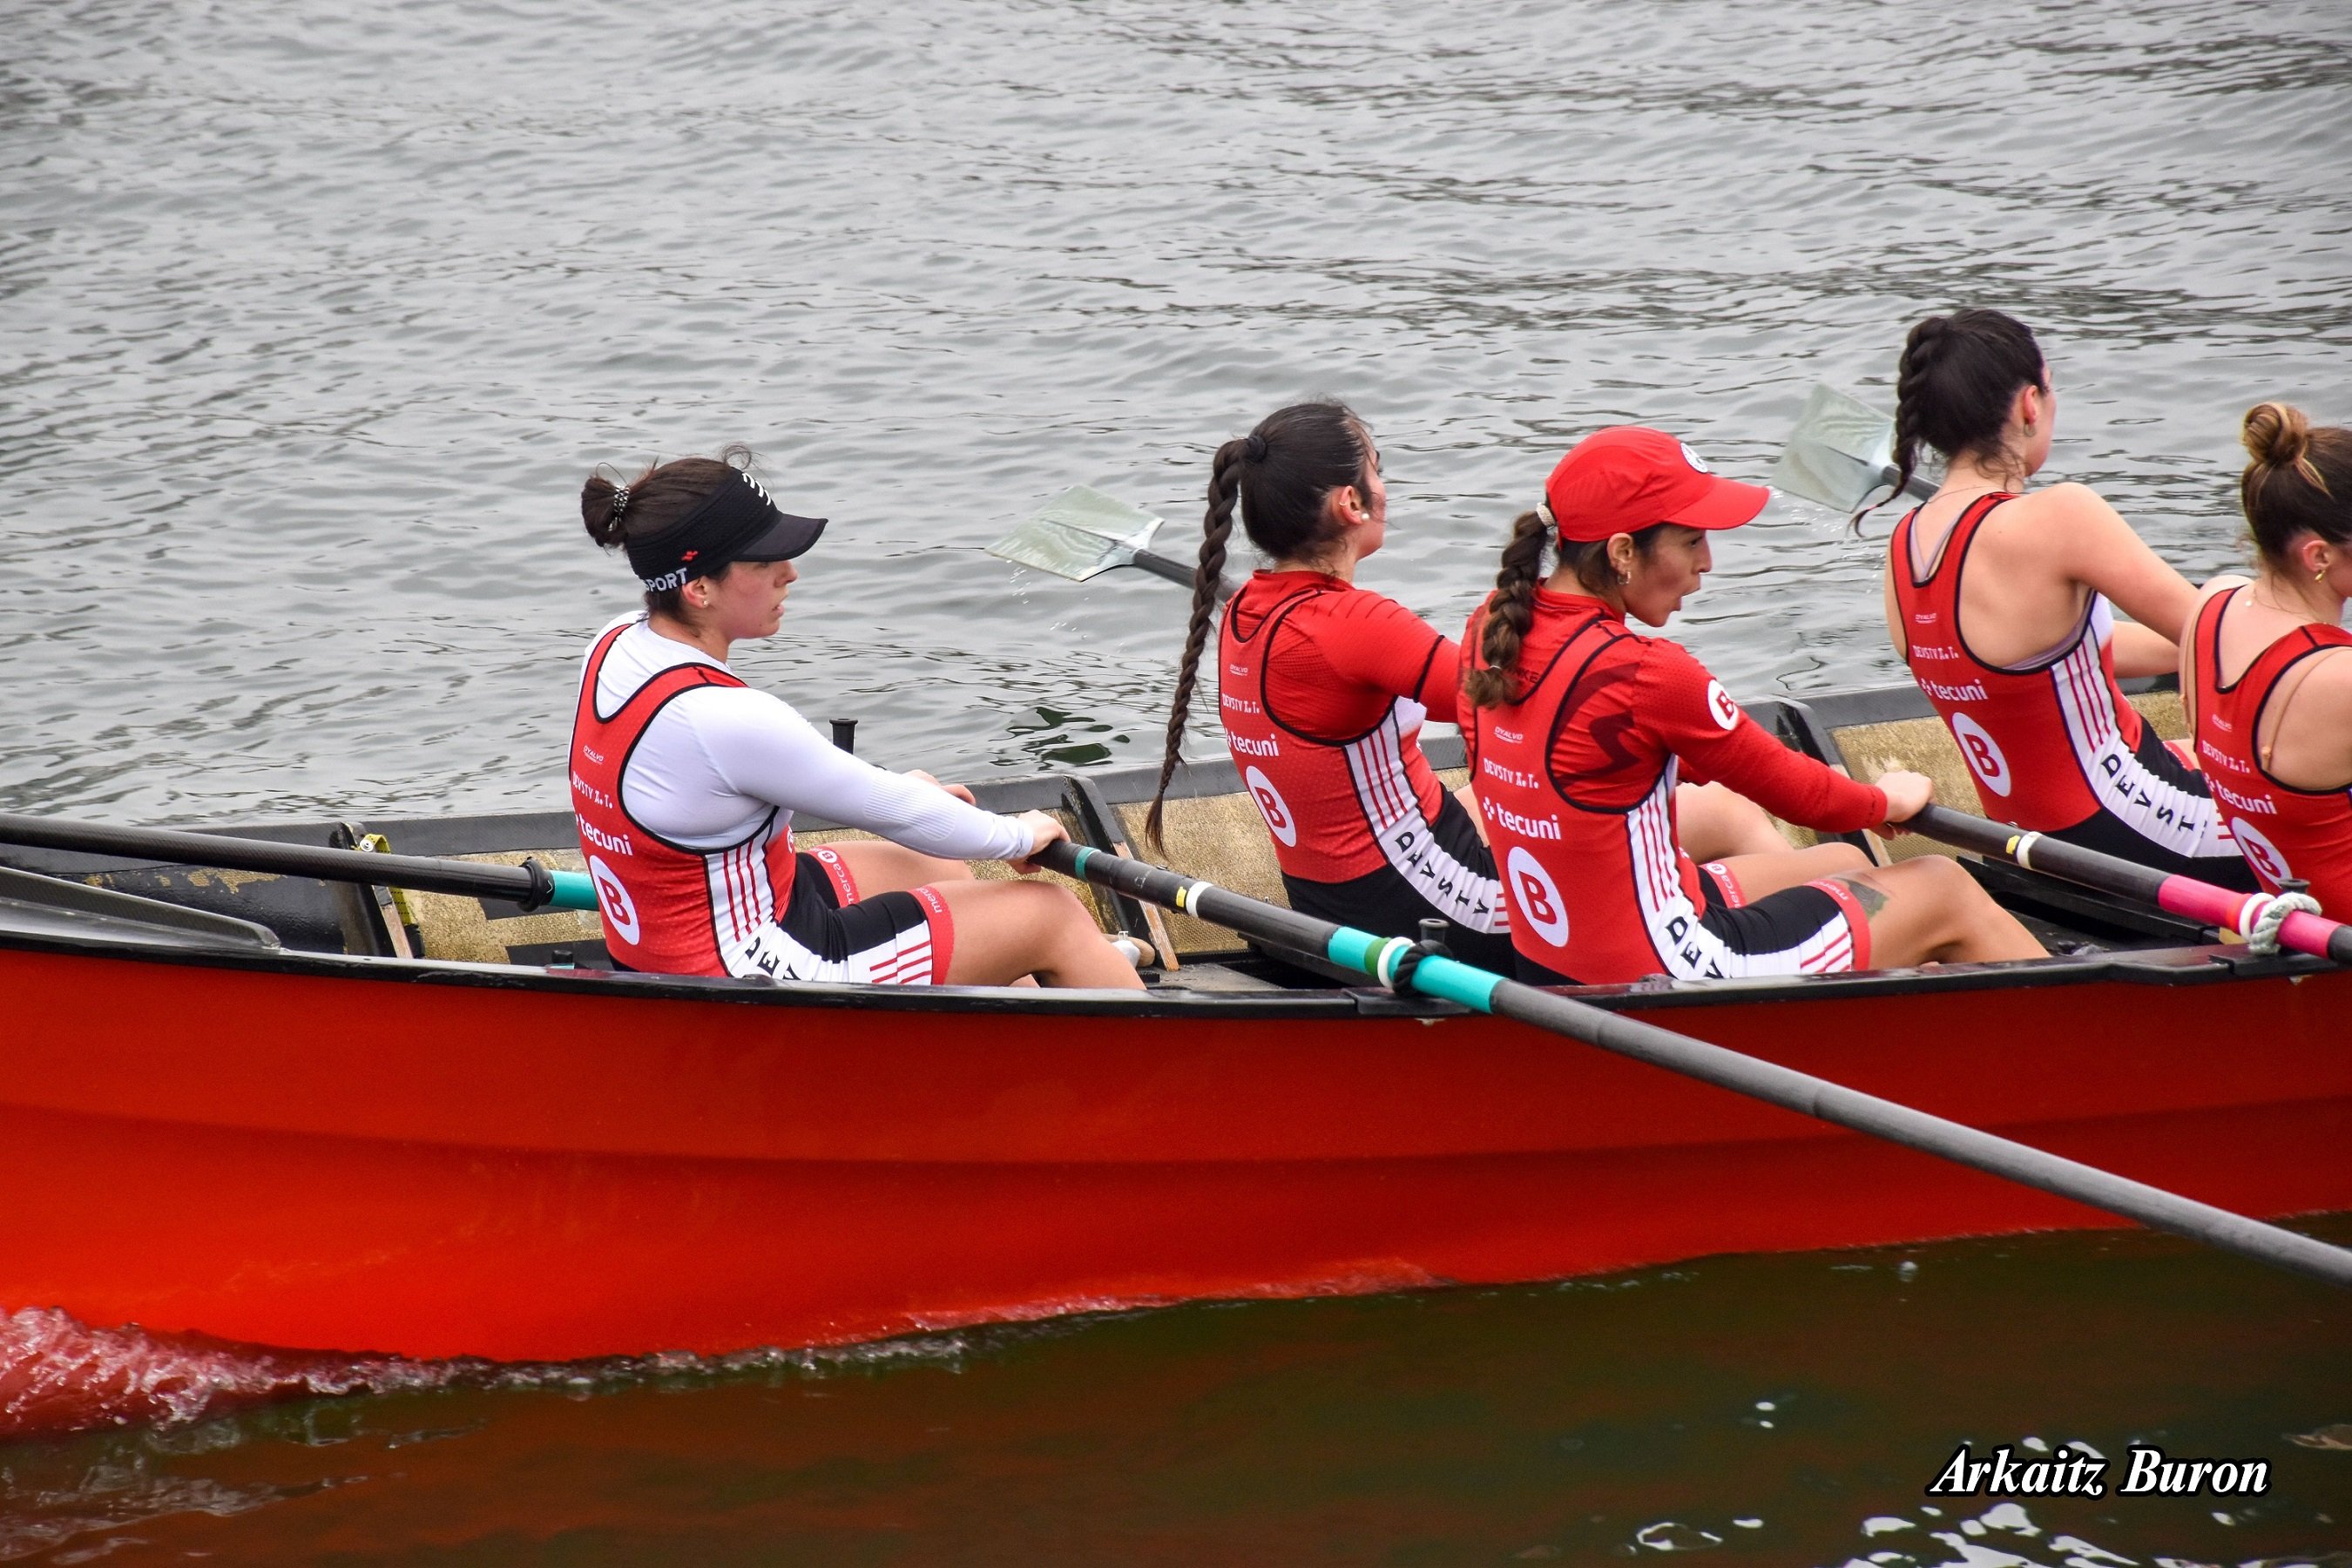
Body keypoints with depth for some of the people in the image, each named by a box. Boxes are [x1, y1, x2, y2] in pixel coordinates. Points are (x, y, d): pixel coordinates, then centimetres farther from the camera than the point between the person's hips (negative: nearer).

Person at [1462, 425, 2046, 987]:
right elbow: (1796, 794, -11)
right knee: (1946, 890, 9)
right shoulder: (1641, 674, -26)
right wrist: (1887, 800, 11)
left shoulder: (1493, 626, -1)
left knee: (1846, 864, 29)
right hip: (1655, 983, -9)